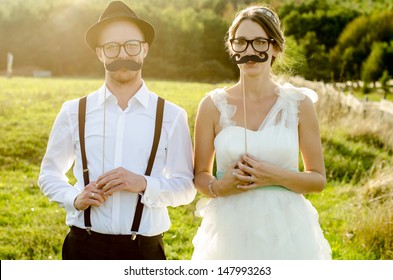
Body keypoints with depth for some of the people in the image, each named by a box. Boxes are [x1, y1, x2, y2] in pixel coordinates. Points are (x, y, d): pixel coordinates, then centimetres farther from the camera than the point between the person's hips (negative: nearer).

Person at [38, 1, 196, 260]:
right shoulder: (75, 112, 3)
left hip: (145, 249, 0)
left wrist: (144, 184, -16)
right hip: (84, 247, 1)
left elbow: (187, 187, 1)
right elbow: (50, 173, 12)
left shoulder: (171, 116, -1)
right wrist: (75, 198, -7)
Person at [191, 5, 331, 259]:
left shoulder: (299, 104, -2)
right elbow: (200, 175, 7)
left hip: (286, 231, 0)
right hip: (231, 231, 0)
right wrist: (219, 187, -14)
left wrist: (277, 176, -15)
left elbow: (319, 179, 2)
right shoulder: (213, 105, -1)